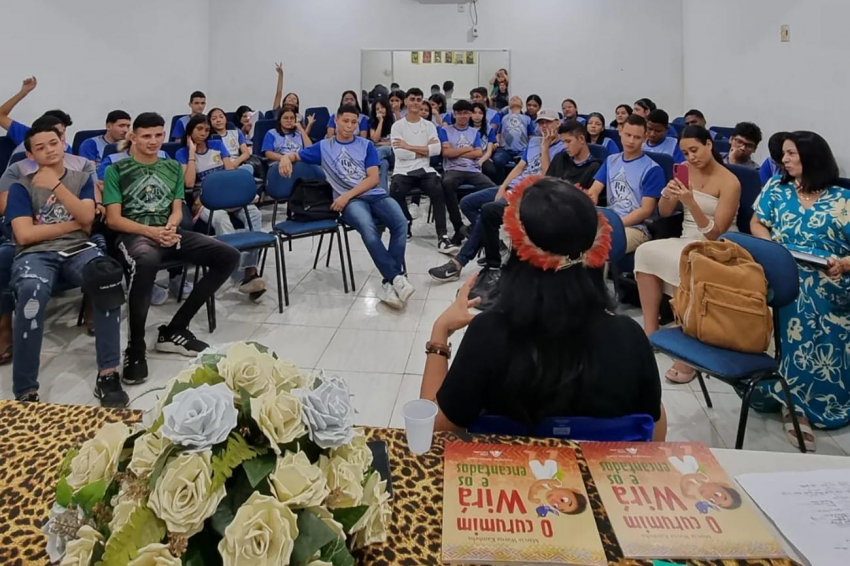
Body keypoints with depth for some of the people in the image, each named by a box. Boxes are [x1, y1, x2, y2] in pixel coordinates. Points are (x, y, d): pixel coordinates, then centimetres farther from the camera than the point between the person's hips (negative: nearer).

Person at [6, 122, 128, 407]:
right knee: (32, 291, -39)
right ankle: (25, 392, -32)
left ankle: (108, 374, -31)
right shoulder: (22, 187, 12)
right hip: (36, 253, -1)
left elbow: (87, 218, -1)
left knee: (109, 278, -37)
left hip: (78, 249, 1)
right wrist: (73, 224, 2)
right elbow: (24, 235, -2)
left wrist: (56, 185, -9)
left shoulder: (81, 179, 18)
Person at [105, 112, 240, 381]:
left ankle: (174, 329, -10)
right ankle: (136, 347, -25)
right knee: (146, 262, -42)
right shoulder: (116, 171, 5)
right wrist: (151, 232, -17)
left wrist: (170, 227, -11)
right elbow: (113, 219, -2)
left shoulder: (173, 167, 19)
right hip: (134, 234, -5)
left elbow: (177, 210, 13)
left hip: (169, 232, 5)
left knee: (229, 256, -15)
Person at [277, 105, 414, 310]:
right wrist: (286, 158, -7)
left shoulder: (366, 145, 16)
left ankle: (389, 283, -28)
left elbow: (373, 179, 6)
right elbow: (296, 156, 20)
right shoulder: (324, 147, 16)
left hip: (375, 194, 2)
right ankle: (397, 278, -36)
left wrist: (346, 195, -8)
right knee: (367, 228, -36)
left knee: (400, 222, -29)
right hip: (351, 201, -2)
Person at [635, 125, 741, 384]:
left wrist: (690, 202, -29)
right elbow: (664, 213, 9)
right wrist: (668, 194, -14)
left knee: (680, 265, -37)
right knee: (645, 251, -25)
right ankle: (650, 330, -23)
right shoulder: (685, 170, 5)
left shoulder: (729, 183, -11)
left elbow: (714, 234, -17)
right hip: (685, 242, 5)